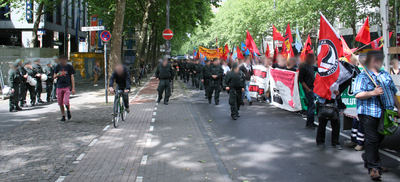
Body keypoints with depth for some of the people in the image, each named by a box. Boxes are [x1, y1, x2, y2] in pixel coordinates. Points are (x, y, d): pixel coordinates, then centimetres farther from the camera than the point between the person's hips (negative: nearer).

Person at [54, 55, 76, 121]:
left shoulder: (69, 67, 0)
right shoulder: (58, 67, 8)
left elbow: (72, 77, 0)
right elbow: (54, 76, 10)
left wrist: (73, 88, -5)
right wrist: (57, 75, -15)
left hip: (67, 86, -3)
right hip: (59, 87, 3)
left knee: (66, 101, -16)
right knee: (60, 103, 6)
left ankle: (68, 110, 14)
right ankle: (63, 116, 20)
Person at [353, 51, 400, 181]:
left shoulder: (385, 75, 16)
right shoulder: (362, 76, -5)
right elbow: (358, 94, -16)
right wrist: (373, 93, -25)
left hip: (385, 114, 7)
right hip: (369, 113, -7)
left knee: (379, 138, 14)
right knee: (372, 139, -6)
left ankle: (368, 158, 34)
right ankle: (374, 167, 0)